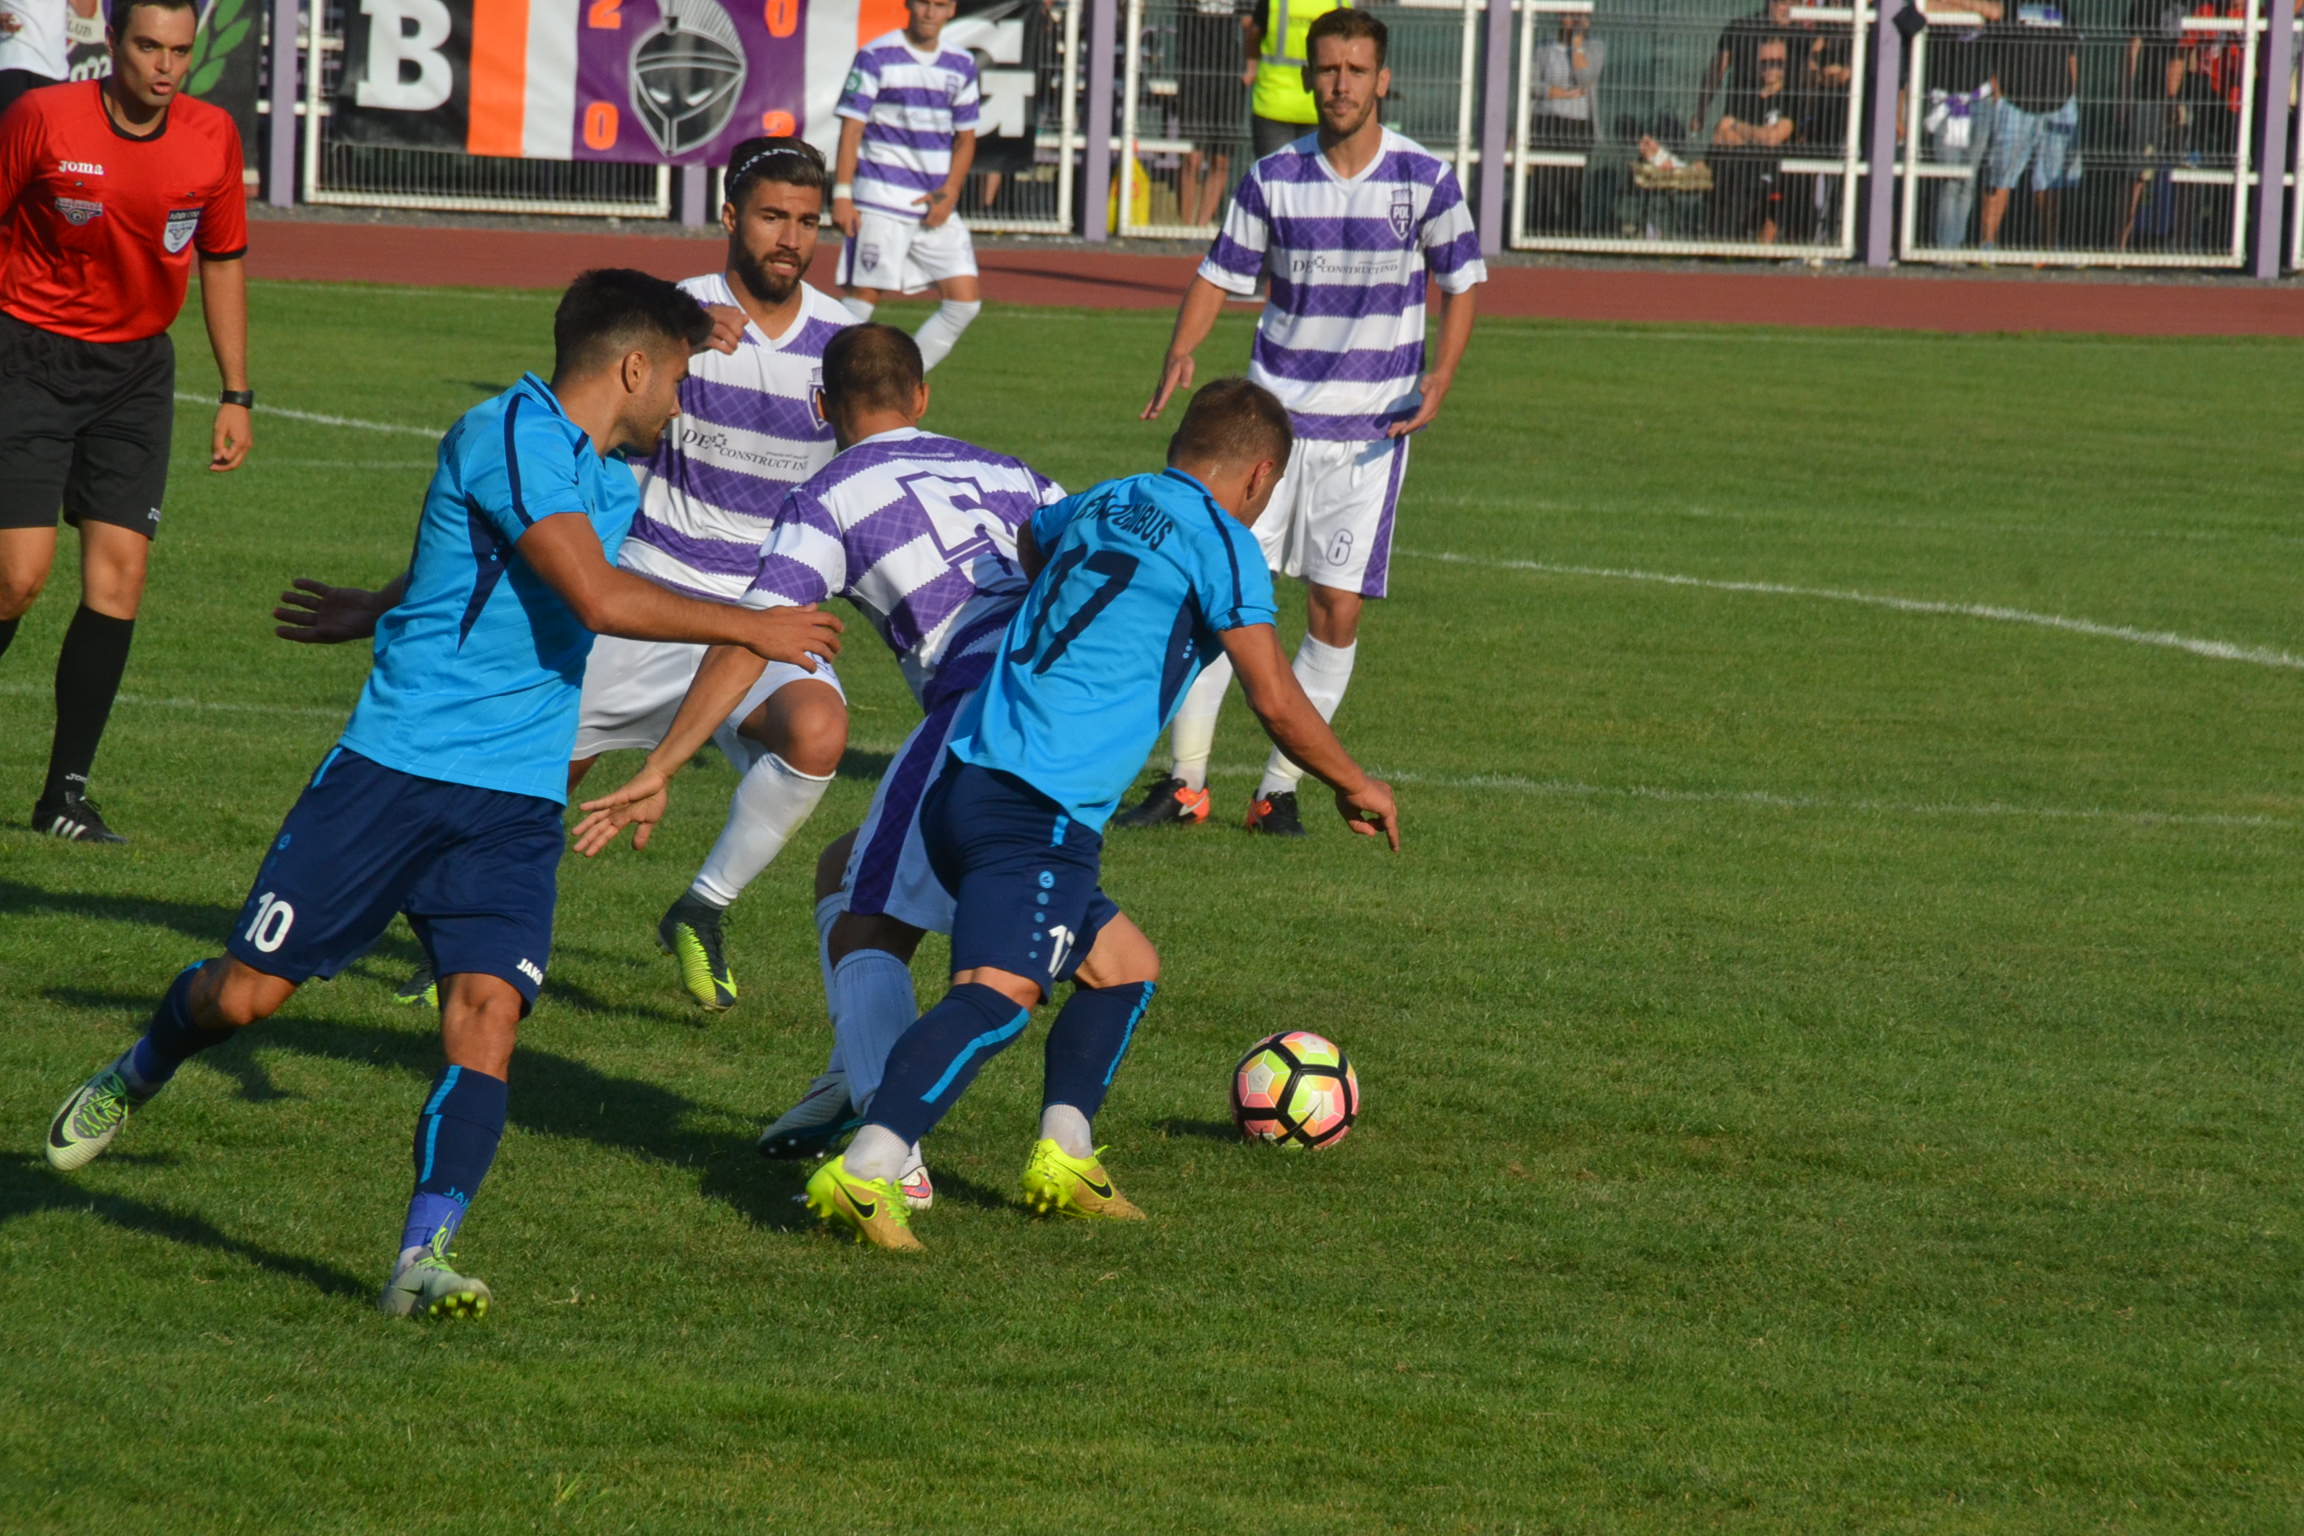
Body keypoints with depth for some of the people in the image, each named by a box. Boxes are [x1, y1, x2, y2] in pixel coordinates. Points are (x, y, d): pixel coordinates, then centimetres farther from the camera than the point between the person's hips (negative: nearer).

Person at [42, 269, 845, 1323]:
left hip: (516, 805, 6)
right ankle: (136, 1076, 34)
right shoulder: (508, 435, -14)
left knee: (488, 1011, -15)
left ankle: (422, 1257, -20)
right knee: (248, 991, 1)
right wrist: (751, 629, -14)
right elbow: (598, 599, -22)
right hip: (395, 768, -6)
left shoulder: (613, 483, 15)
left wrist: (383, 611, 46)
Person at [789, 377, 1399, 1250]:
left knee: (1124, 965, 22)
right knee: (999, 994, -23)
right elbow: (1276, 703, -3)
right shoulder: (1220, 542, -1)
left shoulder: (1097, 508, 21)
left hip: (964, 782, 9)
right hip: (1042, 809, -9)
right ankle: (865, 1171, -39)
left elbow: (1019, 544, 45)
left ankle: (1063, 1161, 13)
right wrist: (1355, 786, 14)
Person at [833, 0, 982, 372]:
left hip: (936, 205, 5)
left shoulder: (961, 66, 11)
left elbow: (965, 138, 16)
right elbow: (851, 128, -7)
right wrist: (842, 194, -15)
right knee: (862, 296, -8)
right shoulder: (875, 57, -4)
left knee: (965, 302, -2)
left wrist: (949, 193, 0)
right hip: (880, 199, -5)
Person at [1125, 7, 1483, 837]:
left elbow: (1460, 281, 4)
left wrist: (1439, 378, -11)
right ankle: (1185, 783, 4)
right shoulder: (1273, 179, 0)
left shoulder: (1424, 177, -4)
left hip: (1371, 426, -1)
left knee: (1338, 611, -4)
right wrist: (1181, 352, -13)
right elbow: (1221, 273, 6)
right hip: (1272, 415, 1)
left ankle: (1280, 789, 8)